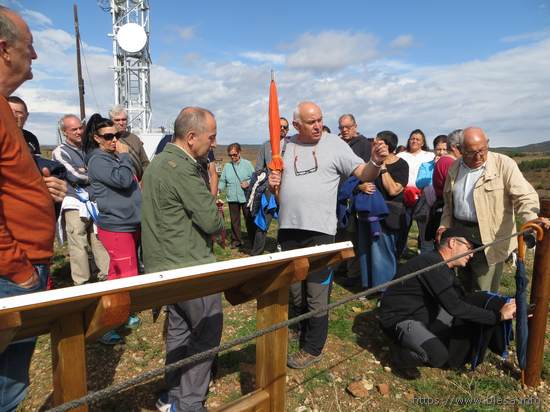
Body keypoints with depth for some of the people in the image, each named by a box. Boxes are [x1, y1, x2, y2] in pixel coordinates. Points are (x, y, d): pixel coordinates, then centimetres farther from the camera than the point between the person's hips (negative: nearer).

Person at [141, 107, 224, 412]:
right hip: (191, 267, -10)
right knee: (207, 332, 5)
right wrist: (218, 224, 2)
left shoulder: (158, 162, 11)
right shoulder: (182, 168, -21)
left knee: (178, 328, 20)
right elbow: (211, 221, -20)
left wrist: (207, 204, 5)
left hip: (167, 264, 10)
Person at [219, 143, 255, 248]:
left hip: (246, 197, -3)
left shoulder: (247, 164, 1)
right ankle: (236, 240, 22)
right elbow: (222, 181, 10)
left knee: (249, 220, 3)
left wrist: (248, 183, -15)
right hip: (232, 198, 3)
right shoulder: (227, 166, 9)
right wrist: (218, 188, -5)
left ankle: (253, 241, 12)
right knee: (234, 220, 10)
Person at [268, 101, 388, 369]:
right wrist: (272, 185, -5)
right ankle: (301, 333, 42)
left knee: (316, 295, 4)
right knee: (294, 291, 19)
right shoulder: (285, 147, 9)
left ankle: (312, 349, 22)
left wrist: (376, 162, -26)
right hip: (289, 229, 5)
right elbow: (276, 190, 17)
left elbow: (363, 174, -6)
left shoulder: (334, 144, -1)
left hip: (320, 231, -4)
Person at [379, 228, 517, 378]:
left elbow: (463, 298, 8)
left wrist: (501, 303, -2)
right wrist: (498, 316, -22)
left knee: (470, 320, 5)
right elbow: (455, 307, -28)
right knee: (438, 356, -29)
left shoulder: (444, 267, 7)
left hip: (425, 315, 10)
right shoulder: (432, 264, -25)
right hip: (399, 320, -10)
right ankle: (400, 353, -2)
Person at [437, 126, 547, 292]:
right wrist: (444, 226, 9)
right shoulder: (454, 168, 9)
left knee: (483, 295, -2)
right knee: (465, 286, 17)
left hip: (489, 238, -5)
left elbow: (524, 197, -13)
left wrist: (531, 219, -31)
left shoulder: (504, 165, -7)